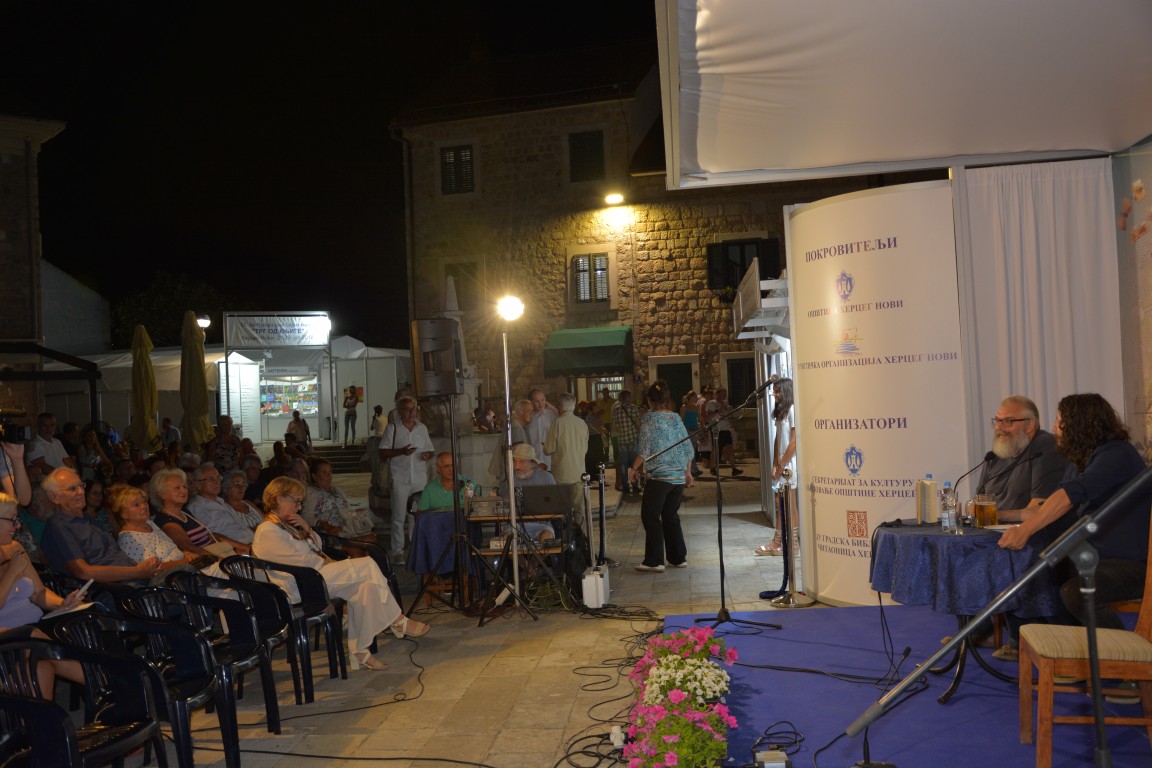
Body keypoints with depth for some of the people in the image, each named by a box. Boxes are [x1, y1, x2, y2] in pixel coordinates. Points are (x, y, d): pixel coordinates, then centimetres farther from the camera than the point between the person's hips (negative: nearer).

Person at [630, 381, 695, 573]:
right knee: (671, 516, 15)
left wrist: (634, 468, -4)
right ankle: (678, 558, 18)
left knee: (650, 516, 1)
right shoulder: (676, 417, 10)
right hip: (679, 476, 6)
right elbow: (688, 447, 12)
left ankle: (654, 561, -1)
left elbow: (644, 448, -13)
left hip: (658, 476, -6)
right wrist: (688, 471, 20)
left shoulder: (650, 417, -6)